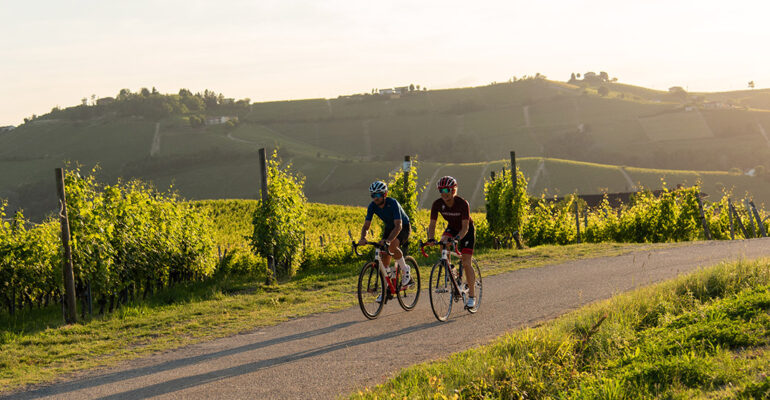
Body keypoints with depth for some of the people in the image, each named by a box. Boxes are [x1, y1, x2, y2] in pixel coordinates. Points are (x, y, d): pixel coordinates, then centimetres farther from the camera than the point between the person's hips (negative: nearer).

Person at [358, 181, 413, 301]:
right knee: (384, 256, -5)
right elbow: (366, 225, -15)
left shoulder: (393, 203, -33)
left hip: (403, 227, -6)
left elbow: (398, 226, -40)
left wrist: (388, 240, -54)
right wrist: (362, 238, -37)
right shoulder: (372, 206, -16)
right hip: (389, 227, 6)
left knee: (392, 246, -35)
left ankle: (405, 271, -11)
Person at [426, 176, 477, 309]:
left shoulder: (463, 203, -32)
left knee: (466, 263, -11)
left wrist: (457, 238, -53)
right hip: (452, 228, 4)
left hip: (467, 230, -4)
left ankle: (472, 296, -2)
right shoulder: (437, 204, -20)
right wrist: (431, 238, -39)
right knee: (443, 243, -31)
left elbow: (465, 227, -35)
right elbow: (432, 224, -20)